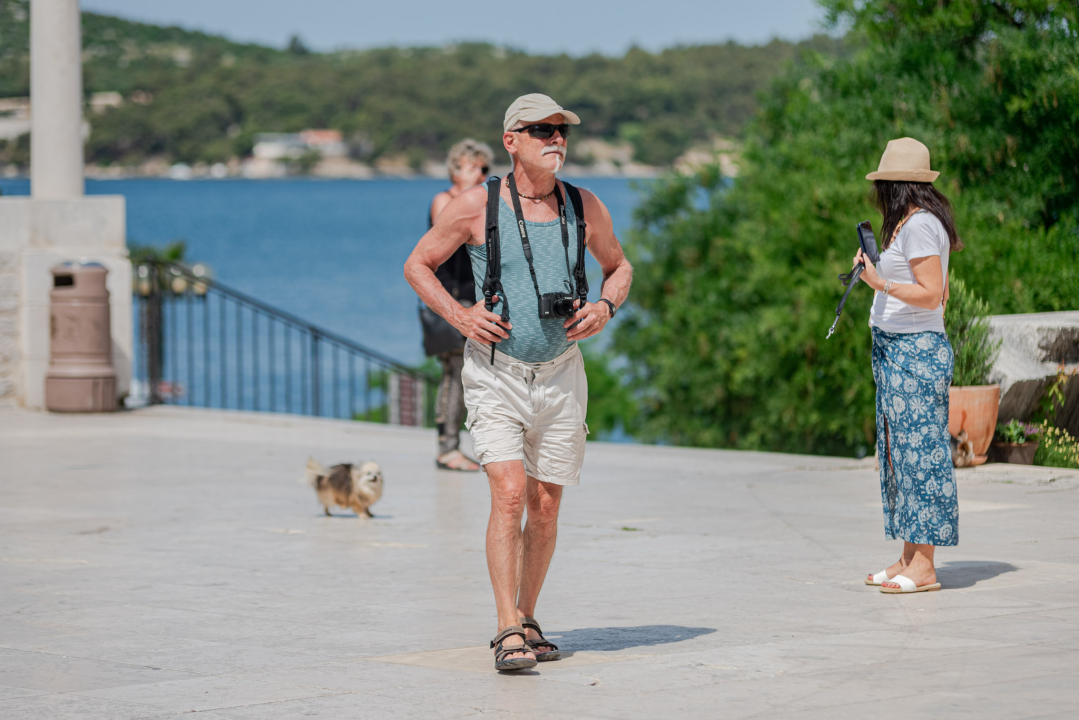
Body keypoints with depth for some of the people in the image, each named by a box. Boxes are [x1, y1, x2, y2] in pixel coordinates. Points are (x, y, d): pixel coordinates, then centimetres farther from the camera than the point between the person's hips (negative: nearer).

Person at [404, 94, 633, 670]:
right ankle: (509, 632, -18)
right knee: (509, 494, -17)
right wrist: (458, 315, -11)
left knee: (545, 505, 7)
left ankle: (527, 621, 22)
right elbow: (418, 265, 3)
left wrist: (606, 307, -2)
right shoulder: (476, 206, -7)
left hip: (560, 374, 4)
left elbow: (619, 266, 19)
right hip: (495, 372, -3)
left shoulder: (586, 208, 2)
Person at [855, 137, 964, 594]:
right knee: (900, 452, 11)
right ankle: (909, 559, 14)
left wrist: (881, 283, -25)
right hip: (898, 351, 10)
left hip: (913, 352, -10)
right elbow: (942, 294, 20)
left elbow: (931, 295, -19)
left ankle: (923, 566, -7)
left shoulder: (918, 225, -13)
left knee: (919, 452, -8)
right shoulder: (914, 223, 16)